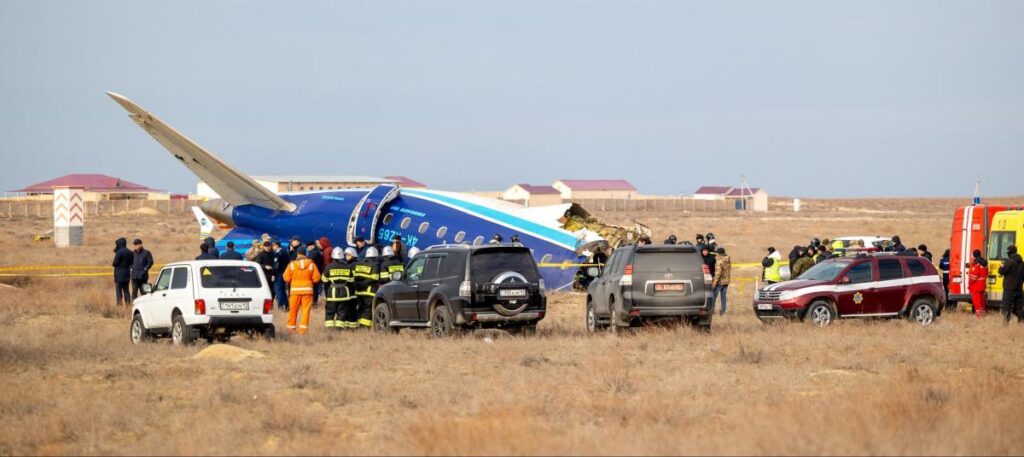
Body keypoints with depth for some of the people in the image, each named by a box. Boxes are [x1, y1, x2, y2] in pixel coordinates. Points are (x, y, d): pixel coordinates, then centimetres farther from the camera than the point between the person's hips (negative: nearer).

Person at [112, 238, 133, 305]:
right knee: (126, 291, 12)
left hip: (119, 274, -7)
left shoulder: (119, 252, -16)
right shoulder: (130, 253, 7)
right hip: (127, 274, 7)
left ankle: (120, 304, -8)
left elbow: (115, 263, -14)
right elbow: (131, 262, 11)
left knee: (119, 291, -3)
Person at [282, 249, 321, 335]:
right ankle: (303, 329, -3)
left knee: (293, 310, 10)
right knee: (306, 310, 2)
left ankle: (291, 328, 16)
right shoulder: (311, 264, -2)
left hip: (295, 290, 0)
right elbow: (316, 278, -2)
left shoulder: (292, 264, -4)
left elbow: (286, 278, -3)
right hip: (307, 290, 0)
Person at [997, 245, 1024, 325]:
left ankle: (1006, 321, -15)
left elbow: (1001, 271, -14)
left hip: (1009, 288, -7)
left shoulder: (1009, 261, -13)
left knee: (1006, 306, -7)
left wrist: (1002, 265, 6)